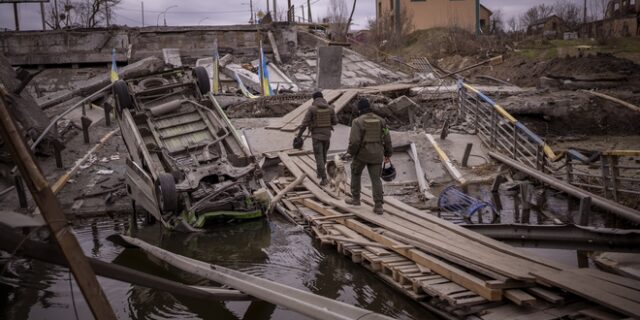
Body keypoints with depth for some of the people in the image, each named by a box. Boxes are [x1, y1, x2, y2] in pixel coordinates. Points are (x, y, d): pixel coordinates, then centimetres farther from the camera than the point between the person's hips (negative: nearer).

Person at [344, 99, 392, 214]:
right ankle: (378, 206, 0)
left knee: (355, 174, 20)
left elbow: (354, 141, -18)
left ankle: (355, 198, 27)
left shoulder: (358, 121, -11)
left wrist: (351, 152, -1)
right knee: (376, 179, 6)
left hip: (362, 153, -3)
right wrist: (387, 154, 14)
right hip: (376, 155, 4)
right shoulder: (380, 120, 3)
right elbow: (387, 139, 4)